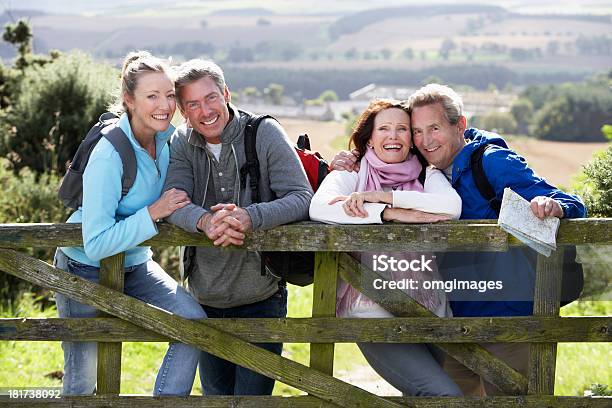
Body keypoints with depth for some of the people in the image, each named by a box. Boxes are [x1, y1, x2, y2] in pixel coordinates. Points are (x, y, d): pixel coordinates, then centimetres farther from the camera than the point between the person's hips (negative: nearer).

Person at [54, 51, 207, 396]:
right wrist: (153, 213, -30)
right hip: (86, 268, -6)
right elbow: (96, 244, -32)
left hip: (135, 265, 6)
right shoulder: (109, 156, -30)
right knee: (83, 379, 5)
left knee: (193, 320, -14)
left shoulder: (166, 137, -9)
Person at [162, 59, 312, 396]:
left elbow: (302, 198, -16)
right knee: (215, 395, 16)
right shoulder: (183, 144, 0)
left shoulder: (265, 133, -9)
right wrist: (204, 221, -37)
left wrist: (250, 217, -34)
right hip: (206, 300, 4)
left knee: (252, 396, -3)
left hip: (261, 299, -4)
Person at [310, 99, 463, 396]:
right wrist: (392, 213, -18)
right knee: (443, 394, -19)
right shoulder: (350, 176, 6)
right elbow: (320, 207, -15)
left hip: (430, 309, 4)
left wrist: (381, 196, -14)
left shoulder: (427, 176, 12)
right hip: (375, 312, -4)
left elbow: (452, 206, -11)